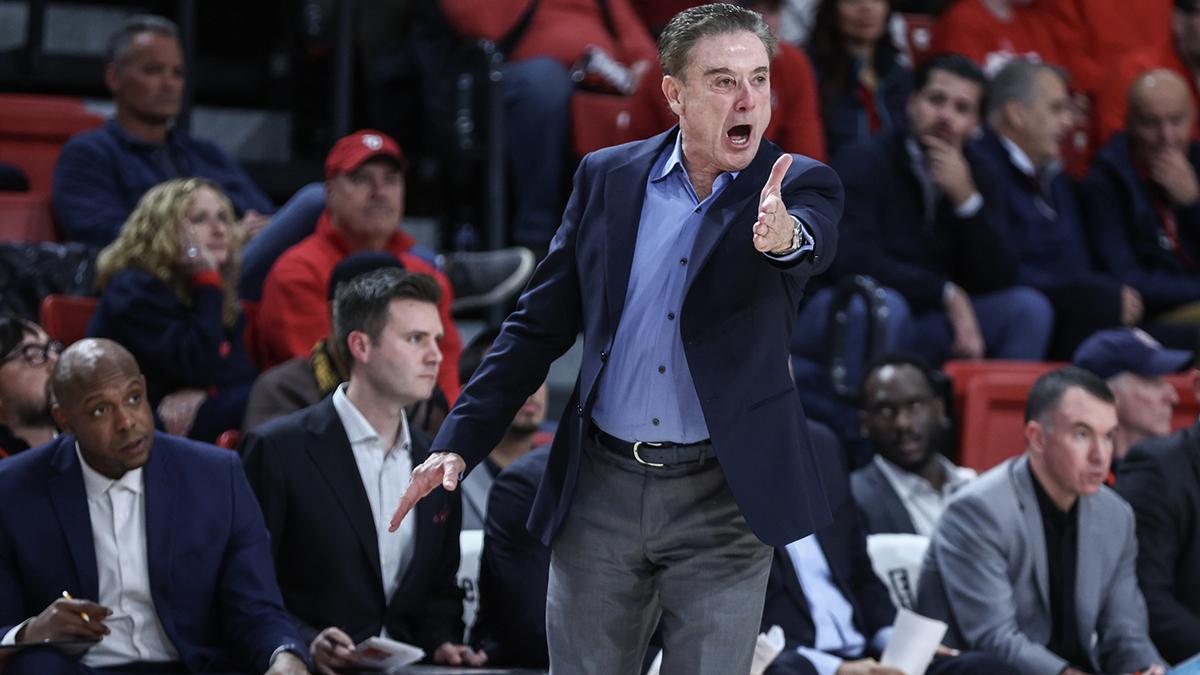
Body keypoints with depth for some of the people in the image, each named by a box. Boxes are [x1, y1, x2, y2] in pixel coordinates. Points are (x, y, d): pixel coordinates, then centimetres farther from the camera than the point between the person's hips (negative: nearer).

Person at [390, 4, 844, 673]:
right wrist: (459, 442, 1)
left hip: (722, 499, -2)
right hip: (601, 490, 2)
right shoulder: (607, 178, 4)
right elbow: (540, 323, 8)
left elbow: (816, 239, -27)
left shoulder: (801, 186, -3)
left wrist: (784, 235, -52)